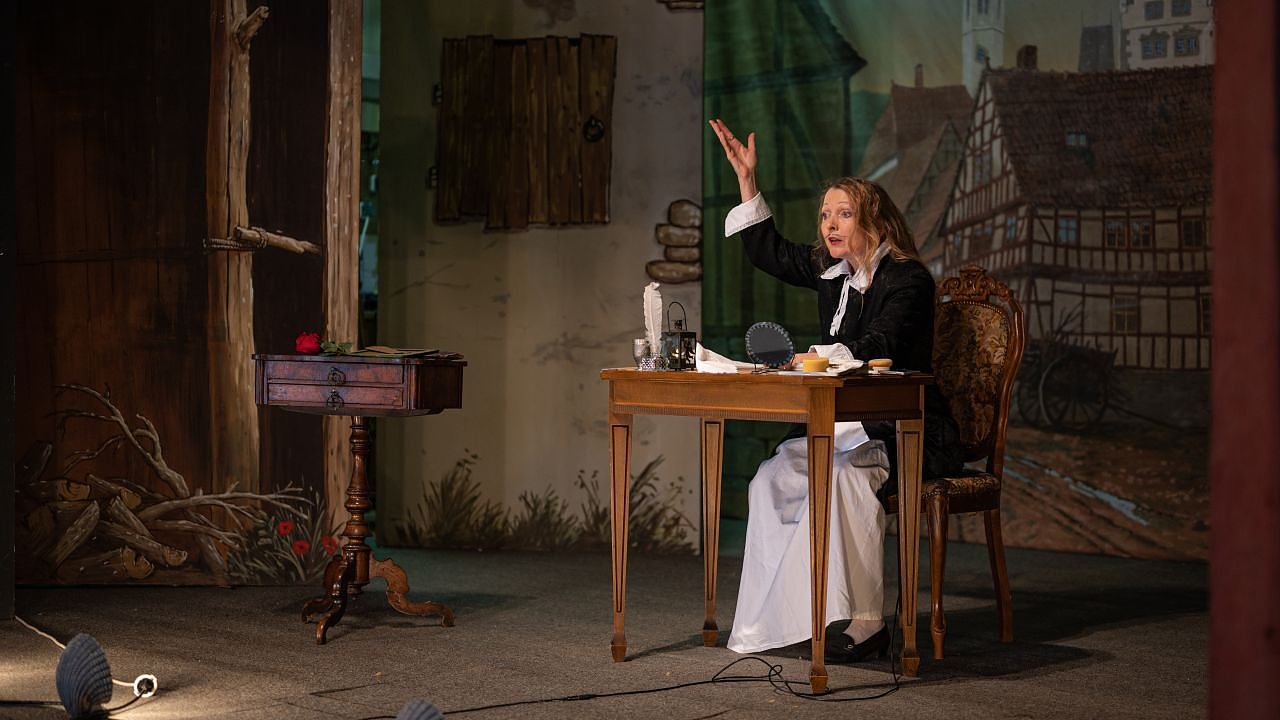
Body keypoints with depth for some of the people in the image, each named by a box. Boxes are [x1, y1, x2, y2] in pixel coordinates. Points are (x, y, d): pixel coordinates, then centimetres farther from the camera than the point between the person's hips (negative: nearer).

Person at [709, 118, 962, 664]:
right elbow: (770, 253, 23)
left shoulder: (908, 280, -11)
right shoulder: (831, 270, 11)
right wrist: (746, 179, 20)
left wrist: (821, 356, -35)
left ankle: (865, 622, -31)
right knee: (772, 479, -15)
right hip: (844, 428, 8)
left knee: (842, 477, -35)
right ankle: (775, 620, -16)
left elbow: (878, 348, -24)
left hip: (908, 434, -8)